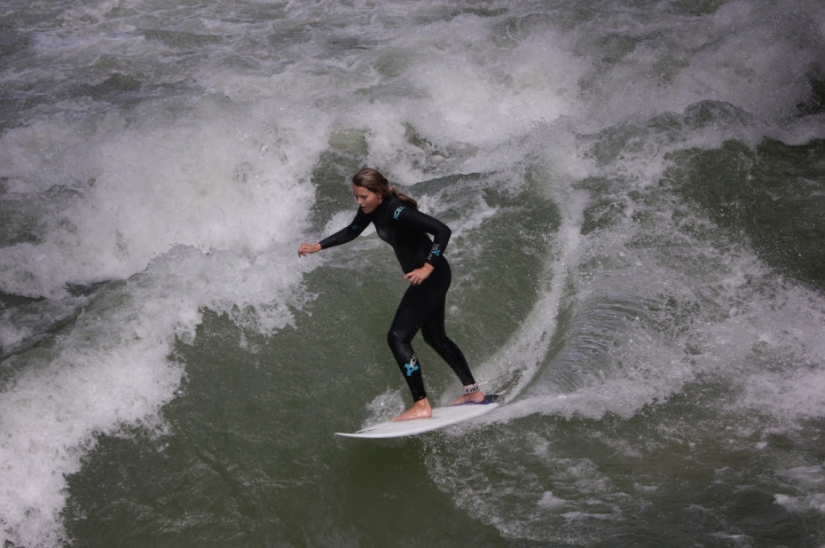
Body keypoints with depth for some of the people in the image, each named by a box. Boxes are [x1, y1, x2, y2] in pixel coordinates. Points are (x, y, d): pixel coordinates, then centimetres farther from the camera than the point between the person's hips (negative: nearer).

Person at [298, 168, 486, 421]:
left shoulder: (398, 211, -27)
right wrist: (317, 246, 11)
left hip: (432, 275, -10)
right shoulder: (371, 209, -1)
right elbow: (351, 232, 18)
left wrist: (427, 268, -34)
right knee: (435, 336, 22)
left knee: (398, 337, -12)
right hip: (423, 276, 10)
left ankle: (422, 405, -8)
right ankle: (473, 391, 33)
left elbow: (443, 230, -30)